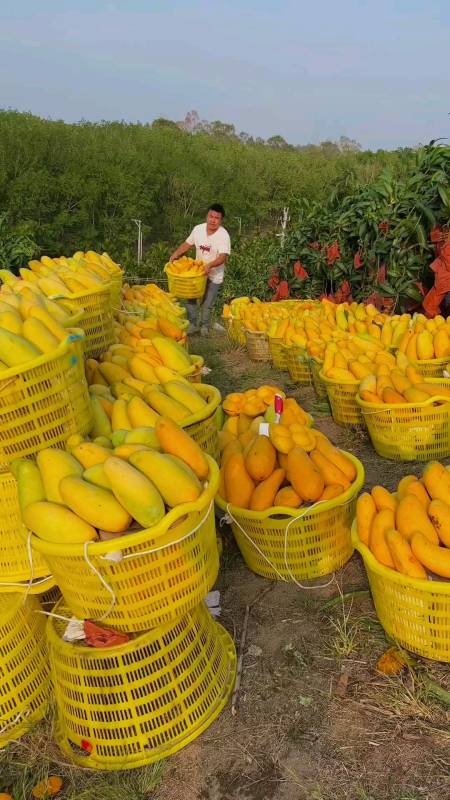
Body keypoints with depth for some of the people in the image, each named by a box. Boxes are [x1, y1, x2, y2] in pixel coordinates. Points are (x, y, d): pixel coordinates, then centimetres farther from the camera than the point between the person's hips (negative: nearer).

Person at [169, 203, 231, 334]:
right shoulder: (198, 229, -9)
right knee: (190, 298, 7)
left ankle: (205, 327, 28)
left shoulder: (223, 235, -23)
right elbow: (187, 244, 4)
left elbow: (222, 257, -32)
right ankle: (193, 324, 24)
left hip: (214, 275, -4)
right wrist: (175, 255, -11)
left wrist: (210, 265, -49)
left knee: (207, 304, 6)